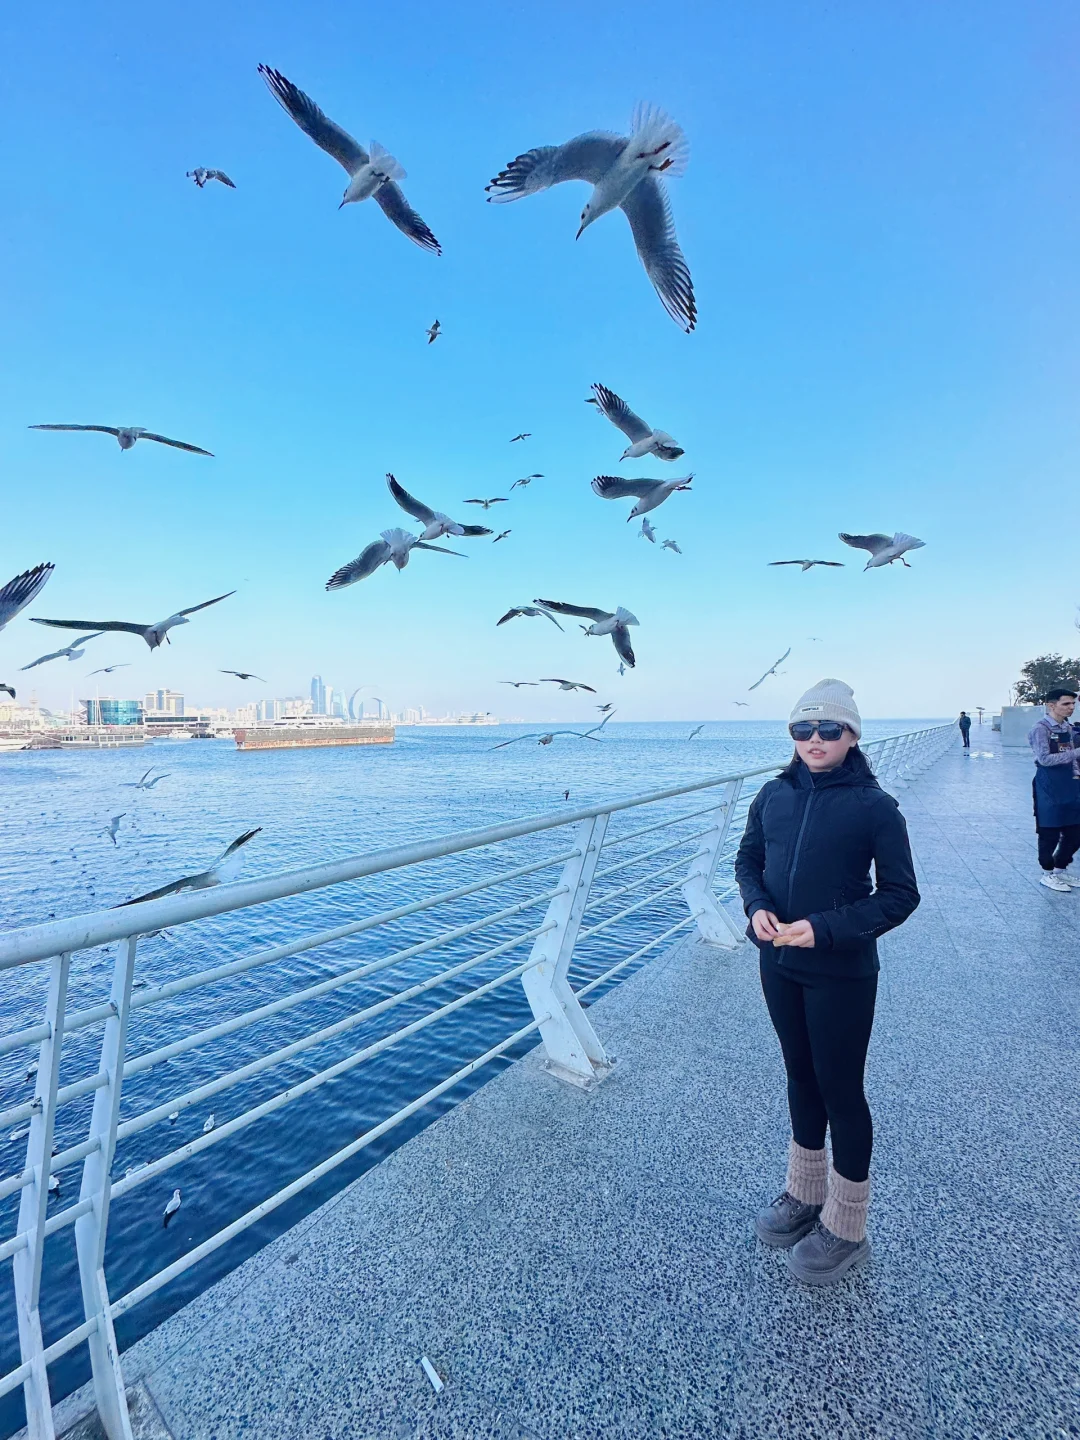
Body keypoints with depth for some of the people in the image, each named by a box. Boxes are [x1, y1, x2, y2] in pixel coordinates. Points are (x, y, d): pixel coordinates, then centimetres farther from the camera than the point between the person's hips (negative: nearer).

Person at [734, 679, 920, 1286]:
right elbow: (749, 860, 7)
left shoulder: (875, 806, -15)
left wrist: (826, 929, -22)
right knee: (801, 1077, 22)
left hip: (841, 974, -4)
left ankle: (846, 1230, 35)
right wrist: (757, 906, -12)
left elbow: (901, 895, -12)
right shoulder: (774, 795, -3)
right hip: (779, 966, 5)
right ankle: (805, 1194, 45)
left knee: (841, 1090, 11)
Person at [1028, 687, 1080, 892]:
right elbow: (1045, 759, -22)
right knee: (1050, 833, 3)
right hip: (1051, 791, -7)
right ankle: (1048, 874, 17)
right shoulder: (1041, 729, -13)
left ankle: (1061, 868, 30)